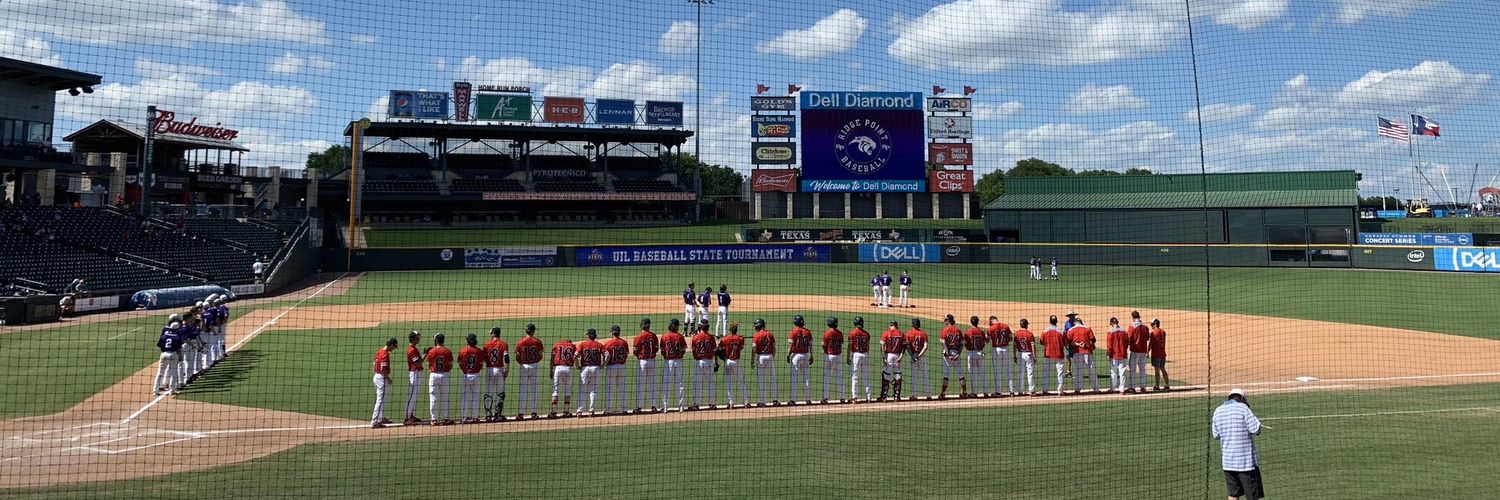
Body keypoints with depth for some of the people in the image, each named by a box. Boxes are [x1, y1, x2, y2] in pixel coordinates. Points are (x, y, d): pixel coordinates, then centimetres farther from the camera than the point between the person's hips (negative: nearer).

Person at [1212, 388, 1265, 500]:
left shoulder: (1217, 410, 7)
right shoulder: (1242, 408, -9)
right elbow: (1256, 430, -13)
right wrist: (1256, 421, 6)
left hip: (1227, 460, 5)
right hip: (1246, 460, -5)